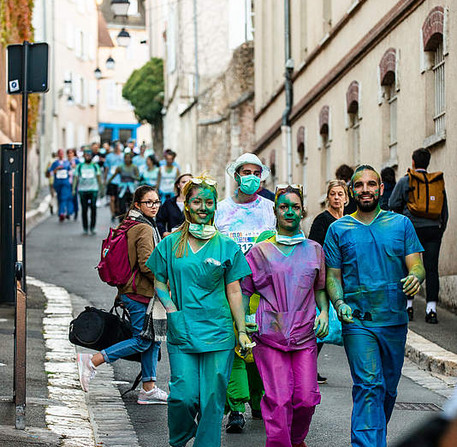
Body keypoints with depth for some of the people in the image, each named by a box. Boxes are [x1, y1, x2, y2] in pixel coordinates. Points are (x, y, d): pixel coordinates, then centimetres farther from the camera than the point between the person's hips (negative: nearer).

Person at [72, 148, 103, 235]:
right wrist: (74, 189, 1)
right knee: (84, 209, 0)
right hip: (82, 190, 1)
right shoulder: (79, 166, 10)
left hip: (93, 190, 0)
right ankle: (85, 228, 8)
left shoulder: (95, 166, 11)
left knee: (93, 208, -12)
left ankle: (92, 228, -6)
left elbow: (99, 177, 13)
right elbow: (76, 177, 9)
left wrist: (100, 188, 6)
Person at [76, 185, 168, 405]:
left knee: (153, 339, 12)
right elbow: (147, 265, -21)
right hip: (140, 294, -10)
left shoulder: (129, 225, 13)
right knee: (142, 341, -6)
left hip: (129, 290, 10)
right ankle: (92, 361, -6)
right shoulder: (144, 229, -16)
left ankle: (149, 389, 14)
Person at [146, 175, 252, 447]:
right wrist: (172, 312, -3)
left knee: (212, 399, -1)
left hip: (219, 333, 0)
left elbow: (234, 291, 6)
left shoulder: (227, 247, 4)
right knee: (183, 396, -7)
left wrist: (242, 331, 2)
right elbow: (159, 282, 12)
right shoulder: (170, 244, 6)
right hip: (181, 333, 0)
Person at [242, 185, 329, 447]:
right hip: (270, 333, -2)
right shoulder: (261, 251, 5)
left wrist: (324, 313, 2)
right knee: (279, 398, -9)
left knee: (306, 397, -1)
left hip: (304, 332, 2)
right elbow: (244, 290, 9)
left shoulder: (314, 250, 11)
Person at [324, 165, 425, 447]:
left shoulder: (401, 224, 8)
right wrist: (339, 303, -14)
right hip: (358, 321, -2)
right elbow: (332, 275, 6)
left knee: (388, 389, 12)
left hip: (395, 320, 2)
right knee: (369, 386, -15)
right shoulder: (339, 230, 6)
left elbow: (416, 265, 3)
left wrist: (415, 278, -21)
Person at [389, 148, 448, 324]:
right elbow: (444, 209, 12)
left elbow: (393, 205, -3)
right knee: (431, 268, 0)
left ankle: (407, 306, 7)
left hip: (412, 228, -2)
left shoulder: (405, 181, 0)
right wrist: (441, 230, 19)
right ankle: (431, 309, -5)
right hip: (434, 229, 2)